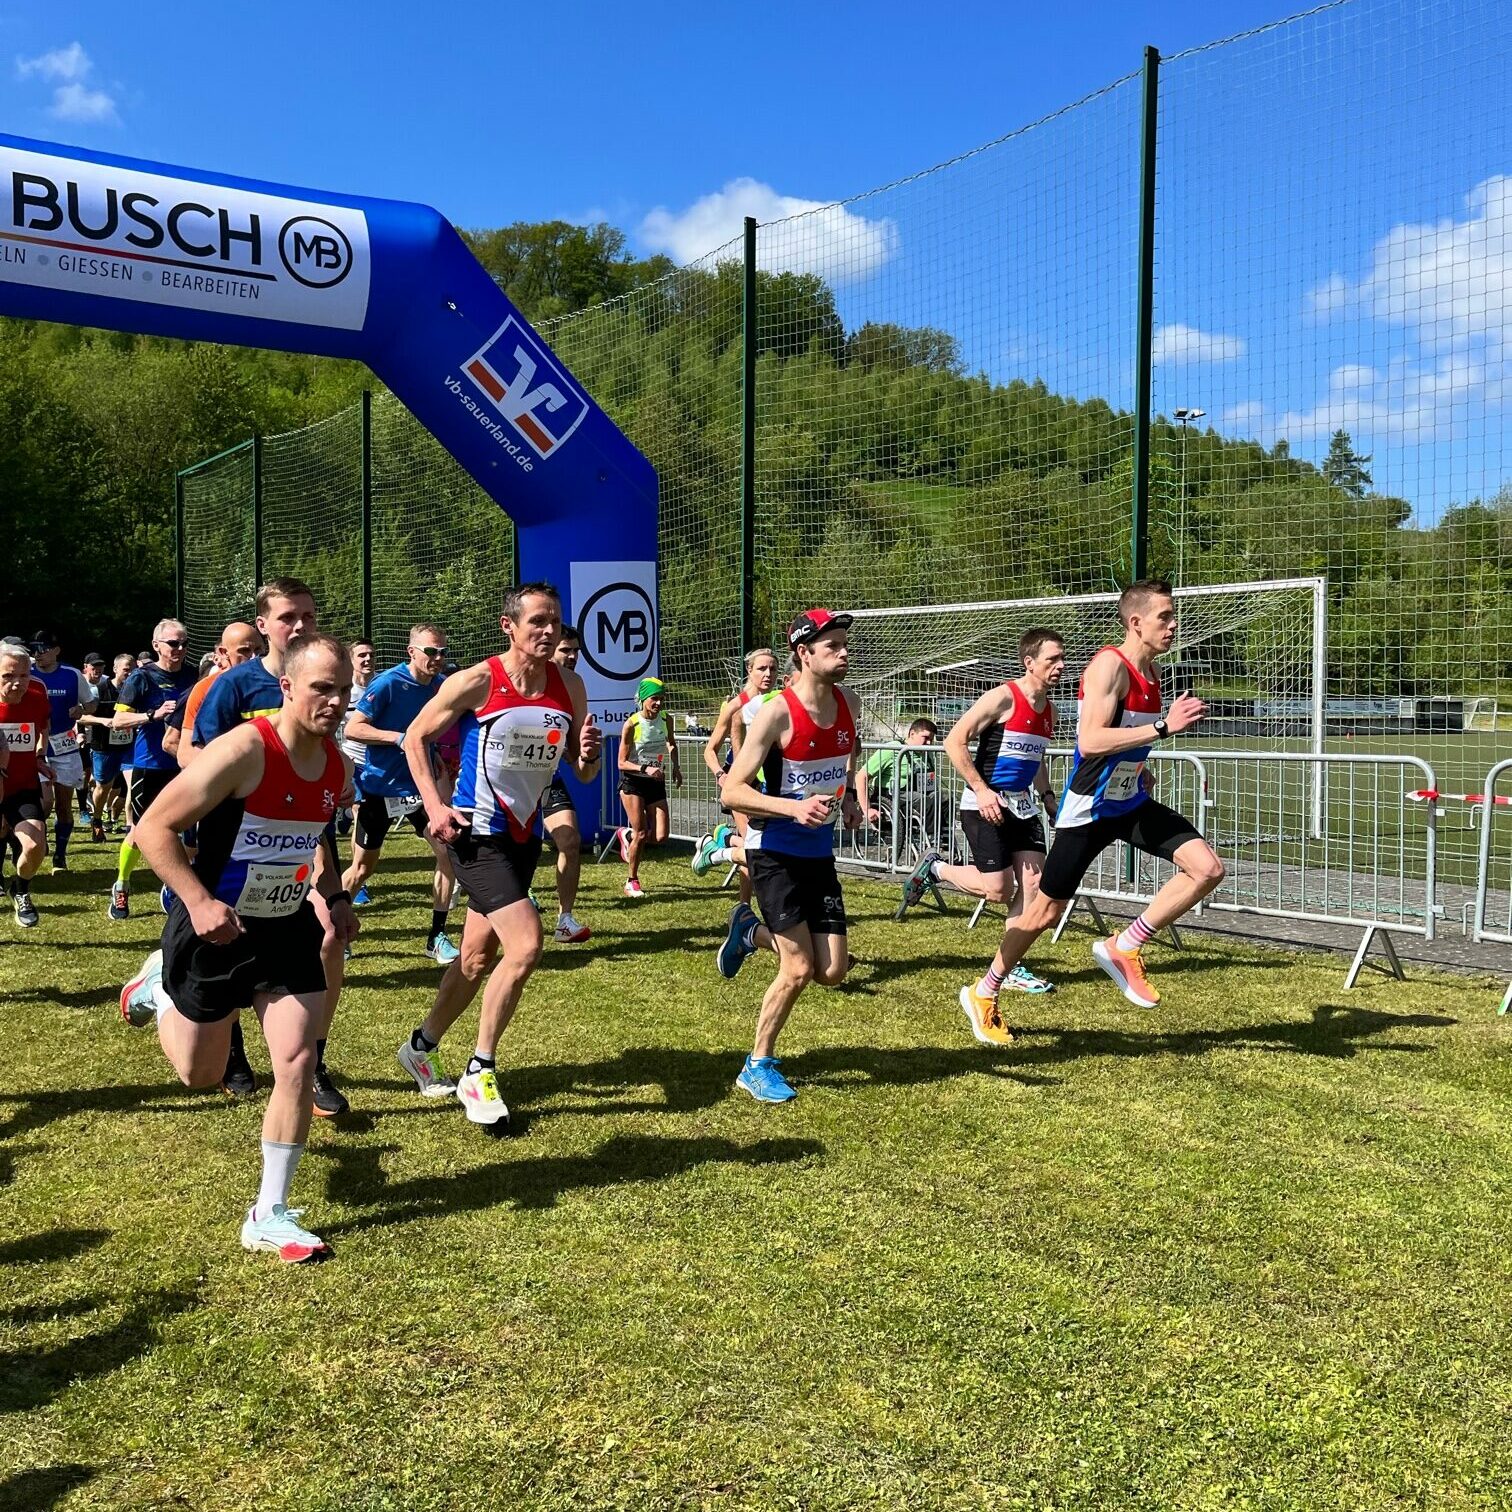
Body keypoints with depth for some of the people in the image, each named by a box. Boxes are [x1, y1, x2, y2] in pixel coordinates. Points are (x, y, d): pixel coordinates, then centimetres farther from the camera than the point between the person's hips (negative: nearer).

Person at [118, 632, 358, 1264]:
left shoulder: (340, 769, -4)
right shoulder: (242, 751, -25)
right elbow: (155, 826, -20)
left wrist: (331, 896, 3)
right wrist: (199, 901, -29)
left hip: (287, 929, 5)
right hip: (214, 928, -5)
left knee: (297, 1064, -5)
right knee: (200, 1074, 13)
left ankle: (269, 1216, 9)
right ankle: (159, 987, 45)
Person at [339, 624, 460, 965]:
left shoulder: (442, 687, 1)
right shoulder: (387, 684, -14)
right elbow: (352, 728, -16)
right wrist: (399, 738, -25)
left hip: (419, 784, 4)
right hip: (378, 786, -4)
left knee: (449, 851, -8)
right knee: (363, 866, 7)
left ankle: (437, 936, 4)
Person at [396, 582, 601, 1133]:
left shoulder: (569, 686, 2)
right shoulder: (476, 682, -13)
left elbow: (583, 775, 8)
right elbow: (415, 738, -2)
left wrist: (588, 754, -15)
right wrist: (435, 805, -13)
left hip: (524, 835, 7)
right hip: (478, 834, -6)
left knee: (478, 957, 16)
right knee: (526, 945, -19)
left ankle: (420, 1048, 38)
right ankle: (479, 1073, -2)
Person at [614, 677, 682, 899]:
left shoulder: (666, 720, -1)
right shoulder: (631, 724, -15)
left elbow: (671, 744, 22)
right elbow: (622, 763, -13)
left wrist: (676, 767, 8)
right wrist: (646, 769, -28)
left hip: (656, 782, 5)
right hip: (632, 782, -4)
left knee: (660, 836, -4)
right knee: (642, 834, -9)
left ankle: (627, 835, 29)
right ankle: (632, 882, 11)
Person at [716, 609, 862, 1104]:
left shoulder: (846, 705, 1)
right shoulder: (777, 713, -19)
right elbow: (732, 791, -21)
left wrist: (848, 796, 7)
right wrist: (794, 808, -33)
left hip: (820, 853, 6)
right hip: (775, 853, -6)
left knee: (832, 972, 3)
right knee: (798, 969, -9)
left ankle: (750, 931, 30)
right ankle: (759, 1066, 14)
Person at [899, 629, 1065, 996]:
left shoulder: (1049, 710, 10)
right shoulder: (1003, 697, -15)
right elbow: (954, 742, -17)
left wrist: (1048, 797, 13)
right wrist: (981, 790, -22)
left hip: (1022, 806, 8)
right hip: (985, 806, -8)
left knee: (1033, 882, 0)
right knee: (997, 890, -9)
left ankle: (1011, 968, 10)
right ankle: (935, 868, 17)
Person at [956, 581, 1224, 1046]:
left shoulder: (1152, 671, 6)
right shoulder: (1109, 665, -20)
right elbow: (1090, 741, -32)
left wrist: (1139, 769, 15)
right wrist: (1164, 725, -34)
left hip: (1131, 802, 7)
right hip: (1088, 809, -7)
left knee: (1208, 868, -8)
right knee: (1045, 911, 3)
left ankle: (1124, 948, 4)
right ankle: (982, 994, 22)